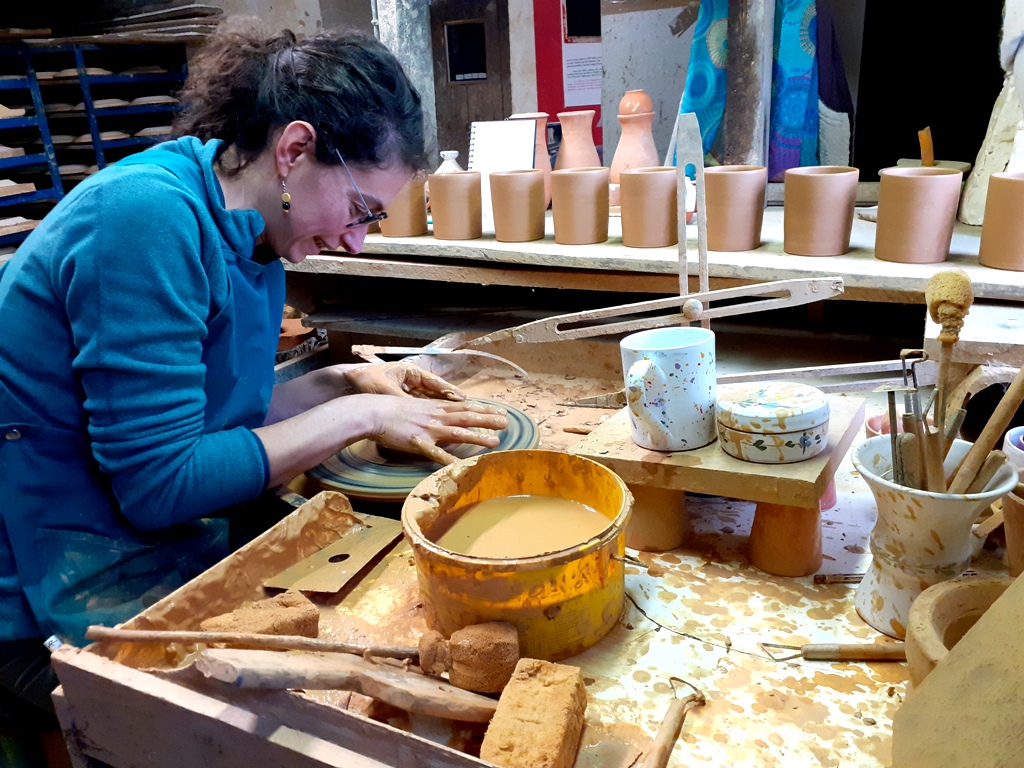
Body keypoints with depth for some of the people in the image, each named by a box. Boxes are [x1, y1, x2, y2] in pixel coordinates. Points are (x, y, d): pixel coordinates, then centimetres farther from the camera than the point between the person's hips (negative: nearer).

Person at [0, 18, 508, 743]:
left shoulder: (251, 233, 4)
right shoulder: (149, 214, -23)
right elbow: (158, 481, -25)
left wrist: (345, 380, 0)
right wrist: (357, 414, -19)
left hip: (181, 540, 8)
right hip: (62, 600, -8)